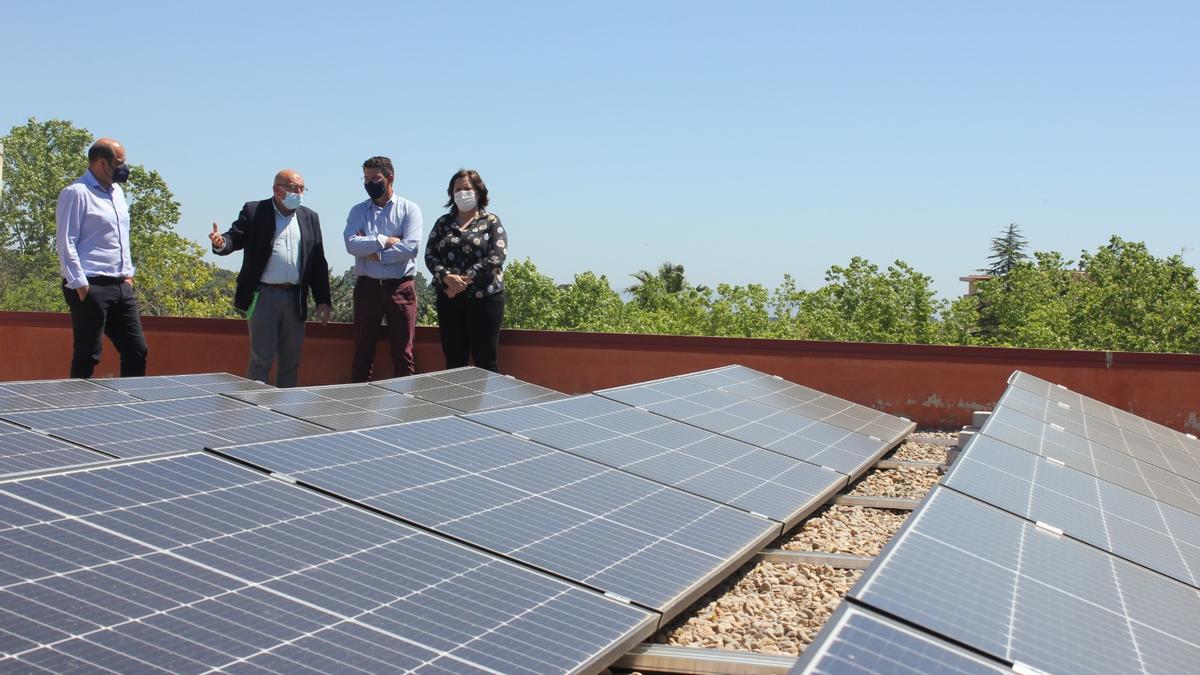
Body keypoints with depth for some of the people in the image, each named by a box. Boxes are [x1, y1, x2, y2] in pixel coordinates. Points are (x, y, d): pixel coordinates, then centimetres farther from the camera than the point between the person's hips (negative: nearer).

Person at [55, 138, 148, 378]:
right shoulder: (76, 193, -9)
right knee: (87, 357, -3)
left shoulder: (117, 191, 17)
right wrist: (80, 285, -16)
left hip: (121, 286, 8)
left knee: (136, 350, 7)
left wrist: (128, 274, 16)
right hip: (91, 288, -8)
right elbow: (65, 243, -13)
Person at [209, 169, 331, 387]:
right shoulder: (254, 211, 2)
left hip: (295, 299, 4)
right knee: (261, 359, -4)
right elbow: (235, 238, -5)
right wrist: (221, 243, -30)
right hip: (264, 295, -4)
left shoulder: (310, 218, 13)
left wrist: (323, 301, 7)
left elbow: (318, 263, 11)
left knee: (291, 361, 8)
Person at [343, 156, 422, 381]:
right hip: (367, 286, 2)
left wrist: (373, 252, -10)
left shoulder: (409, 209, 3)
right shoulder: (358, 211, 9)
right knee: (362, 352, 6)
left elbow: (411, 246, -12)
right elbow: (351, 244, -8)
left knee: (403, 352, 0)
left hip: (400, 287, -2)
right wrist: (385, 241, -13)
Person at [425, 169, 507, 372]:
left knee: (486, 360, -3)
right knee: (454, 361, 6)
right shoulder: (443, 223, 14)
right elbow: (430, 255, 4)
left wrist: (465, 279, -16)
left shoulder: (491, 222, 3)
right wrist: (447, 277, -15)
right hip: (449, 299, 3)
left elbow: (496, 257, -9)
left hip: (484, 297, -3)